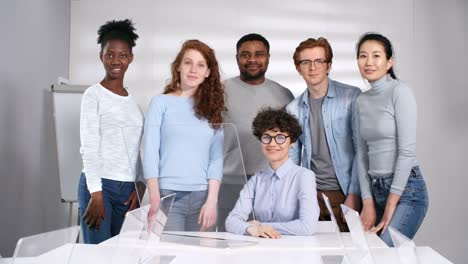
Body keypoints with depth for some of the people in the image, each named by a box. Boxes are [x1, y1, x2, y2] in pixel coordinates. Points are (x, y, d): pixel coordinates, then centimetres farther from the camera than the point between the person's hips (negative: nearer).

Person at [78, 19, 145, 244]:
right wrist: (96, 193, -15)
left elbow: (136, 149, 13)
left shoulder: (132, 100, 13)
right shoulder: (93, 95, -3)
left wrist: (139, 187, 4)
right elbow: (89, 147, -9)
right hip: (99, 185, -5)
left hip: (127, 188, 5)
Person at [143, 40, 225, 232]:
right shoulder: (161, 102, 3)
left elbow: (216, 157, 5)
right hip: (168, 194, -2)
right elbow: (150, 153, -2)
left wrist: (212, 201, -5)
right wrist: (155, 201, -9)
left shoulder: (212, 108, 10)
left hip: (202, 196, 3)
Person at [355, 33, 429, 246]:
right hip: (375, 189, 6)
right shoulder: (361, 101, 10)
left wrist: (391, 204, -12)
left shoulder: (399, 92, -8)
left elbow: (407, 151, -14)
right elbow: (362, 154, 9)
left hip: (405, 188, -6)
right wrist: (368, 203, 2)